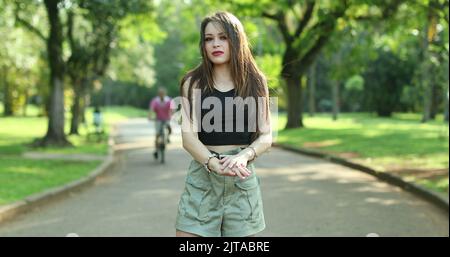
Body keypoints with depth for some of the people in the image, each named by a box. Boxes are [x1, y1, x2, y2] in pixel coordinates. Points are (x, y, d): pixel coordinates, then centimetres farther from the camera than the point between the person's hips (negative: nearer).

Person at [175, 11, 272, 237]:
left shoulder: (255, 82, 7)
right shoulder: (193, 83, 3)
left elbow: (266, 136, 4)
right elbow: (189, 137, -7)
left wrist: (244, 156, -17)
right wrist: (214, 164, -26)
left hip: (242, 178, 1)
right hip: (202, 176, -1)